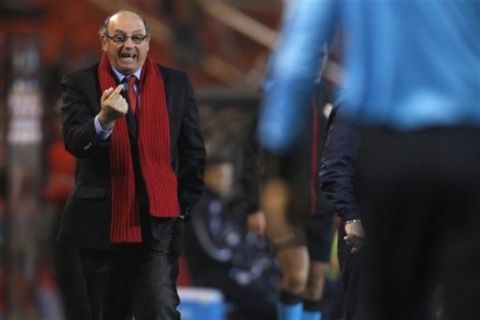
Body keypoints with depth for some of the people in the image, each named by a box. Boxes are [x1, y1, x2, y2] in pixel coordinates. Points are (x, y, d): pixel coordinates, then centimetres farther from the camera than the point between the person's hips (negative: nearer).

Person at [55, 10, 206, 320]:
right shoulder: (80, 84, 0)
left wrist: (183, 204, 7)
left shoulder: (176, 84, 6)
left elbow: (194, 151, 12)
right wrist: (104, 120, -36)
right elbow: (74, 142, -16)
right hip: (97, 225, 0)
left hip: (158, 224, 1)